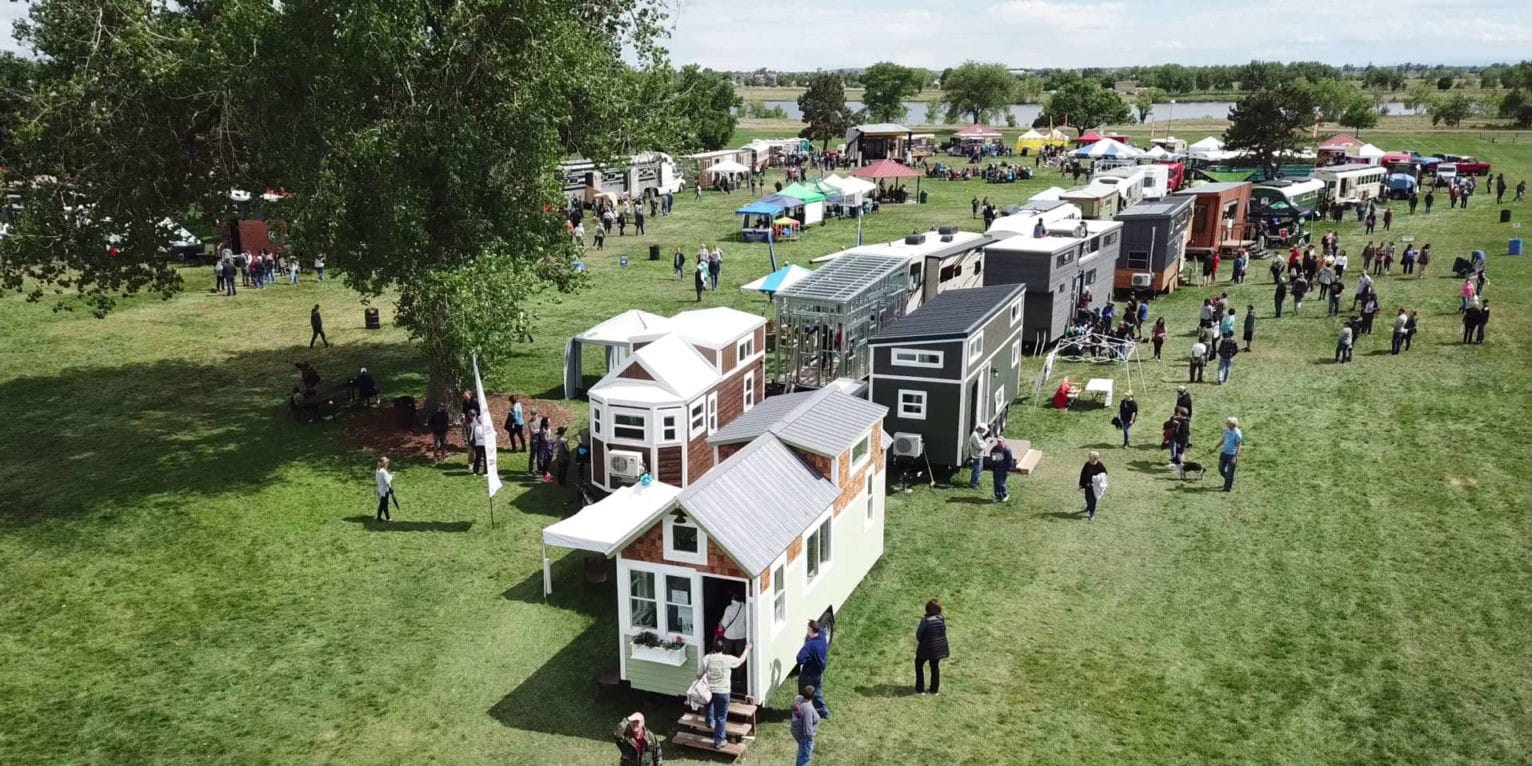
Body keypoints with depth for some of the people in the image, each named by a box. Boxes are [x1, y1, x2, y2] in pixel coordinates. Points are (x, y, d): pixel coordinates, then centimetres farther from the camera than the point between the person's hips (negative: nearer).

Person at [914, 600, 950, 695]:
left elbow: (918, 634, -13)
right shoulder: (942, 619, -9)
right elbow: (944, 631, 0)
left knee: (919, 665, 18)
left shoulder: (925, 620, -23)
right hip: (939, 648, 4)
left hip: (926, 648, -4)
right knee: (935, 666, 23)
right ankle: (935, 689, 31)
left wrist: (920, 641, 8)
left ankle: (920, 689, 19)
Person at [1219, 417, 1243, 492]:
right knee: (1221, 468, 14)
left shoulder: (1237, 433, -19)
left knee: (1230, 471, 2)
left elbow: (1239, 446, -16)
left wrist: (1235, 457, -19)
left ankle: (1228, 487, 13)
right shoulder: (1226, 430, 3)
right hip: (1224, 453, 7)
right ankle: (1228, 480, 37)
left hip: (1232, 455, -7)